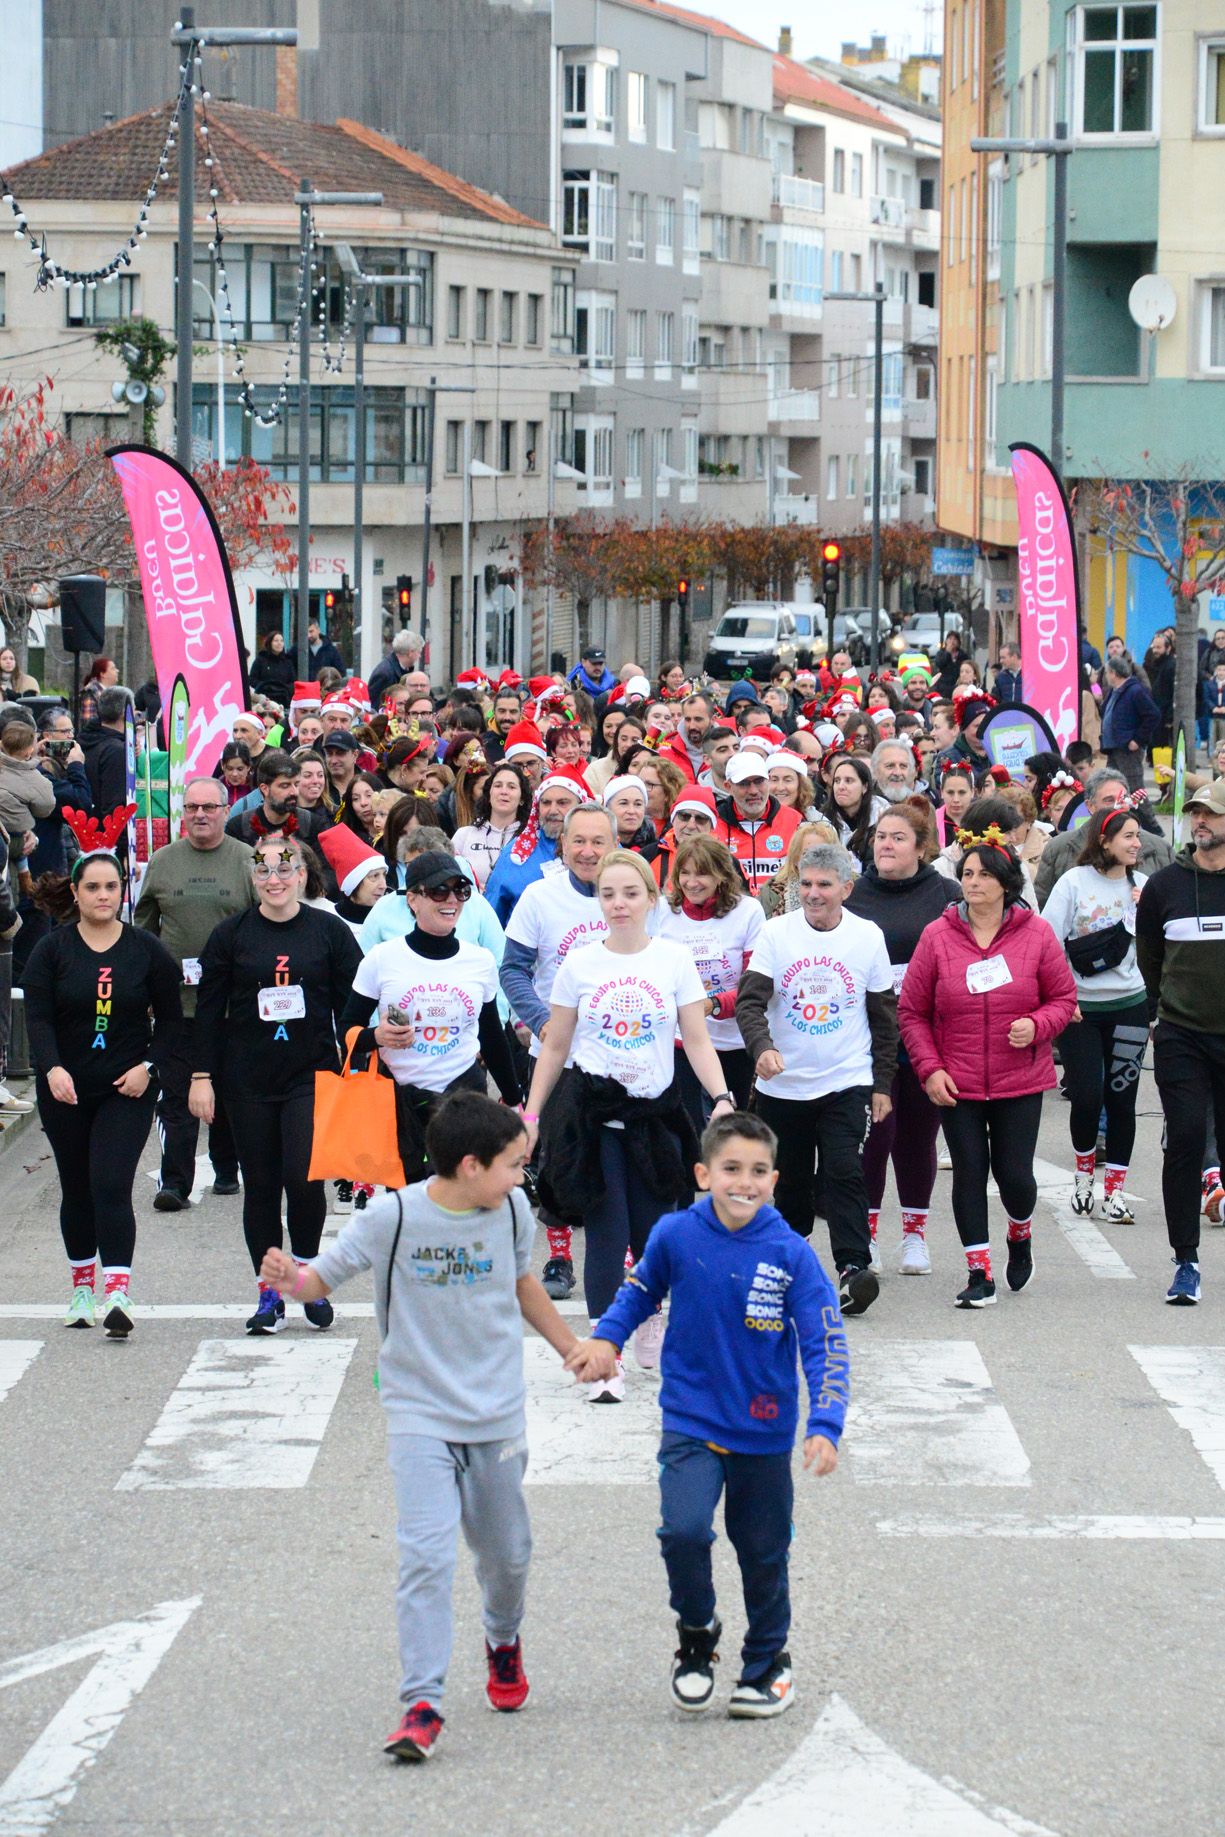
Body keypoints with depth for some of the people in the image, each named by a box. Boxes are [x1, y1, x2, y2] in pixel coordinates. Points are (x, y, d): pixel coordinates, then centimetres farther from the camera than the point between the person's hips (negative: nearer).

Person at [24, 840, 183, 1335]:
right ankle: (82, 1286, 28)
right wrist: (52, 1069, -26)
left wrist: (147, 1066, -8)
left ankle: (117, 1292, -21)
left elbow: (169, 1017, 6)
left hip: (126, 1090, -2)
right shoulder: (52, 950, -1)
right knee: (76, 1189, 12)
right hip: (65, 1090, 2)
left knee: (111, 1185, -15)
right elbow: (37, 1017, -9)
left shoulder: (146, 950, -1)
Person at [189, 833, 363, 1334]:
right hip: (248, 1081, 1)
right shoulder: (232, 935, 3)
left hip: (313, 1076, -1)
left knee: (303, 1177, -13)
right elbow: (209, 1009, 5)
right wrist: (202, 1076, 1)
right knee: (260, 1186, 5)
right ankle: (269, 1293, 13)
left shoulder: (330, 931, 1)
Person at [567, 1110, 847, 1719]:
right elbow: (641, 1290, 12)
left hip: (764, 1430, 0)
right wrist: (606, 1338, -3)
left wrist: (825, 1426, -22)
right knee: (684, 1530, -20)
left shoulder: (790, 1256, -14)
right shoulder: (676, 1235, -10)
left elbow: (825, 1344, -12)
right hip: (691, 1420, 0)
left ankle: (767, 1663, 36)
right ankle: (696, 1631, 9)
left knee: (763, 1554, 12)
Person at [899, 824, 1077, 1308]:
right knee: (969, 1174, 0)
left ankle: (1020, 1235, 35)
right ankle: (979, 1274, 9)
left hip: (1021, 1083, 0)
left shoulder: (1036, 933, -2)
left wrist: (1037, 1026, -15)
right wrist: (929, 1068, -7)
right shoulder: (937, 936, -3)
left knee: (1015, 1175, 1)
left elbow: (1064, 997, 6)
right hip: (957, 1084, 0)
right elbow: (912, 1011, 2)